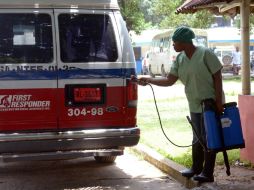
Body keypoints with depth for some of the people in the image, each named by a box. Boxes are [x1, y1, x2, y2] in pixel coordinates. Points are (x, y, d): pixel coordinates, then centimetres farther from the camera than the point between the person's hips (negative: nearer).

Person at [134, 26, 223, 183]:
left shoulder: (205, 54, -15)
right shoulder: (179, 59, 5)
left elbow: (217, 77, -14)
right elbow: (169, 80, 3)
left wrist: (218, 101, -18)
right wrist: (149, 80, -9)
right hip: (195, 105, 7)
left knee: (208, 138, -3)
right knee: (197, 138, 15)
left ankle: (208, 173, 4)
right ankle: (196, 168, 27)